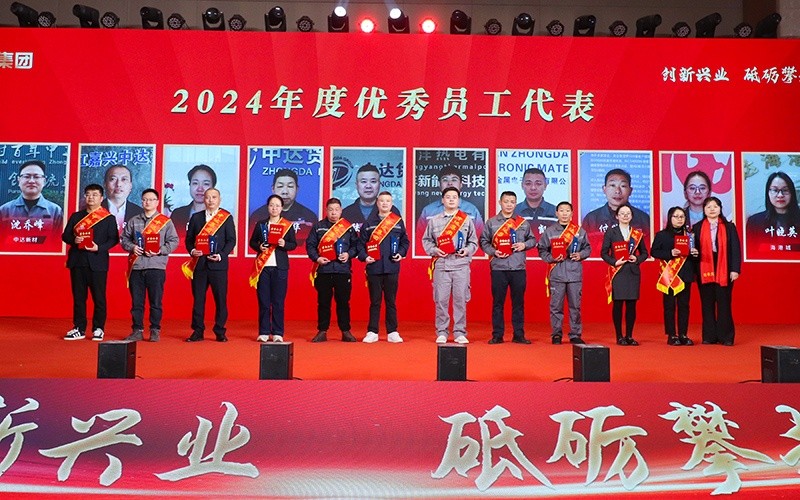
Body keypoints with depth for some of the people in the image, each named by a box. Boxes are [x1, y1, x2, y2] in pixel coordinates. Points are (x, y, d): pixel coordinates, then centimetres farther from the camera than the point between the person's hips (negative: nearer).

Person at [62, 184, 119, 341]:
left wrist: (99, 248, -16)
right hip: (77, 262, 4)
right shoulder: (76, 216, 15)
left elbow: (114, 239, -1)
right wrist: (73, 240, -9)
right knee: (78, 296, 7)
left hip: (97, 262, -3)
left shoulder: (108, 218, 5)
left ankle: (98, 329, 9)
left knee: (98, 297, 0)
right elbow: (65, 235, 13)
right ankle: (79, 329, 14)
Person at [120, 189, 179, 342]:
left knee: (156, 302, 1)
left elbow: (173, 241, 2)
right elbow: (124, 239, 16)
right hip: (136, 266, 3)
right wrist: (132, 247, -4)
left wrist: (160, 251, -12)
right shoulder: (133, 221, 14)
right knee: (136, 302, 6)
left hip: (156, 267, -3)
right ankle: (137, 331, 14)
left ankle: (155, 331, 11)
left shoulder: (166, 221, 5)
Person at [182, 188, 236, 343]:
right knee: (198, 299, 5)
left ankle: (220, 332, 9)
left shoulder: (227, 218, 4)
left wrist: (221, 255, -13)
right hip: (199, 264, 2)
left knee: (220, 299, 0)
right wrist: (192, 251, -7)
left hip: (218, 264, -2)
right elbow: (189, 239, 13)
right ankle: (197, 332, 13)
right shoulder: (196, 217, 12)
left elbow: (231, 240, 0)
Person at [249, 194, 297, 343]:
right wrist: (259, 246, -8)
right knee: (263, 301, 1)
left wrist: (284, 244, -14)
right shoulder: (261, 224, 11)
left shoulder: (288, 225, 7)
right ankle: (263, 332, 7)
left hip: (280, 267, -1)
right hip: (263, 266, 1)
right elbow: (252, 242, 12)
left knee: (278, 301, -1)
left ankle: (278, 333, 3)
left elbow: (293, 244, 5)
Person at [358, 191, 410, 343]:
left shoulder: (398, 222, 8)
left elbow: (405, 241, 13)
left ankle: (392, 332, 14)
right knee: (374, 302, 5)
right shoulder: (369, 222, 6)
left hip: (392, 268, 1)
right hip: (374, 268, 0)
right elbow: (361, 242, 6)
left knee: (391, 301, 7)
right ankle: (372, 332, 12)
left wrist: (401, 253, -3)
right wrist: (364, 256, -8)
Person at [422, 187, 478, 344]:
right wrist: (434, 250, -4)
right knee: (441, 300, 0)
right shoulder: (434, 220, 11)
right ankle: (441, 333, 9)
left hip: (461, 265, 0)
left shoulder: (467, 219, 11)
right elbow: (426, 240, 14)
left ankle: (459, 333, 9)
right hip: (441, 266, 0)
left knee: (460, 300, 0)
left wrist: (468, 250, -5)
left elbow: (474, 241, 13)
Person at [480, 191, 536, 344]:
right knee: (498, 302, 2)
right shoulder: (491, 222, 6)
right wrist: (493, 252, -8)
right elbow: (483, 241, 7)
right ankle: (497, 335, 9)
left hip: (518, 268, 2)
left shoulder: (523, 223, 11)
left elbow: (532, 240, 17)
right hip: (498, 268, -1)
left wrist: (525, 245, -3)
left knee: (518, 302, 5)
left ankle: (519, 335, 13)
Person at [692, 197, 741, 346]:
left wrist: (735, 270, -5)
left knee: (724, 304, 0)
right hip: (704, 271, 1)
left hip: (724, 271, -1)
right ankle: (709, 336, 11)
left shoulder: (729, 227, 6)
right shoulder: (697, 228, 9)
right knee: (707, 304, 4)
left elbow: (736, 249, 2)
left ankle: (725, 336, 8)